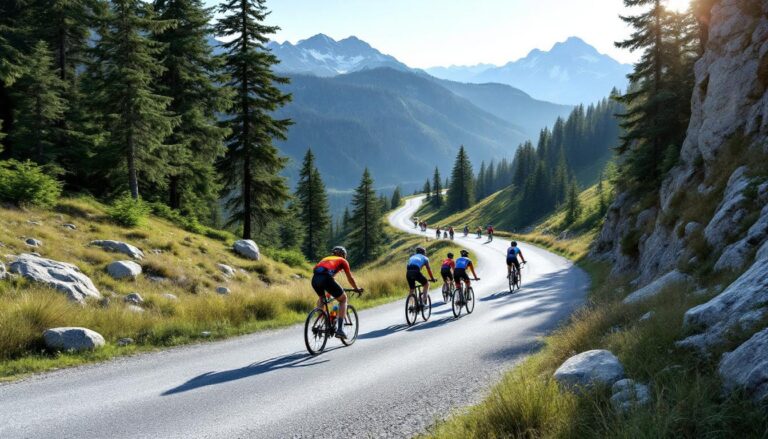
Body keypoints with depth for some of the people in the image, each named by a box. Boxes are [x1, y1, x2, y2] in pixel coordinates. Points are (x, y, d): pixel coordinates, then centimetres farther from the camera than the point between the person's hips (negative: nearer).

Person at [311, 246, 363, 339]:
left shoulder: (325, 259, 38)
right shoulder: (342, 261, 25)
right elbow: (350, 278, 30)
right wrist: (357, 289, 47)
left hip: (315, 278, 5)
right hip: (326, 278, -5)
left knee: (321, 298, 35)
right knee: (343, 299, 16)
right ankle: (340, 329, 5)